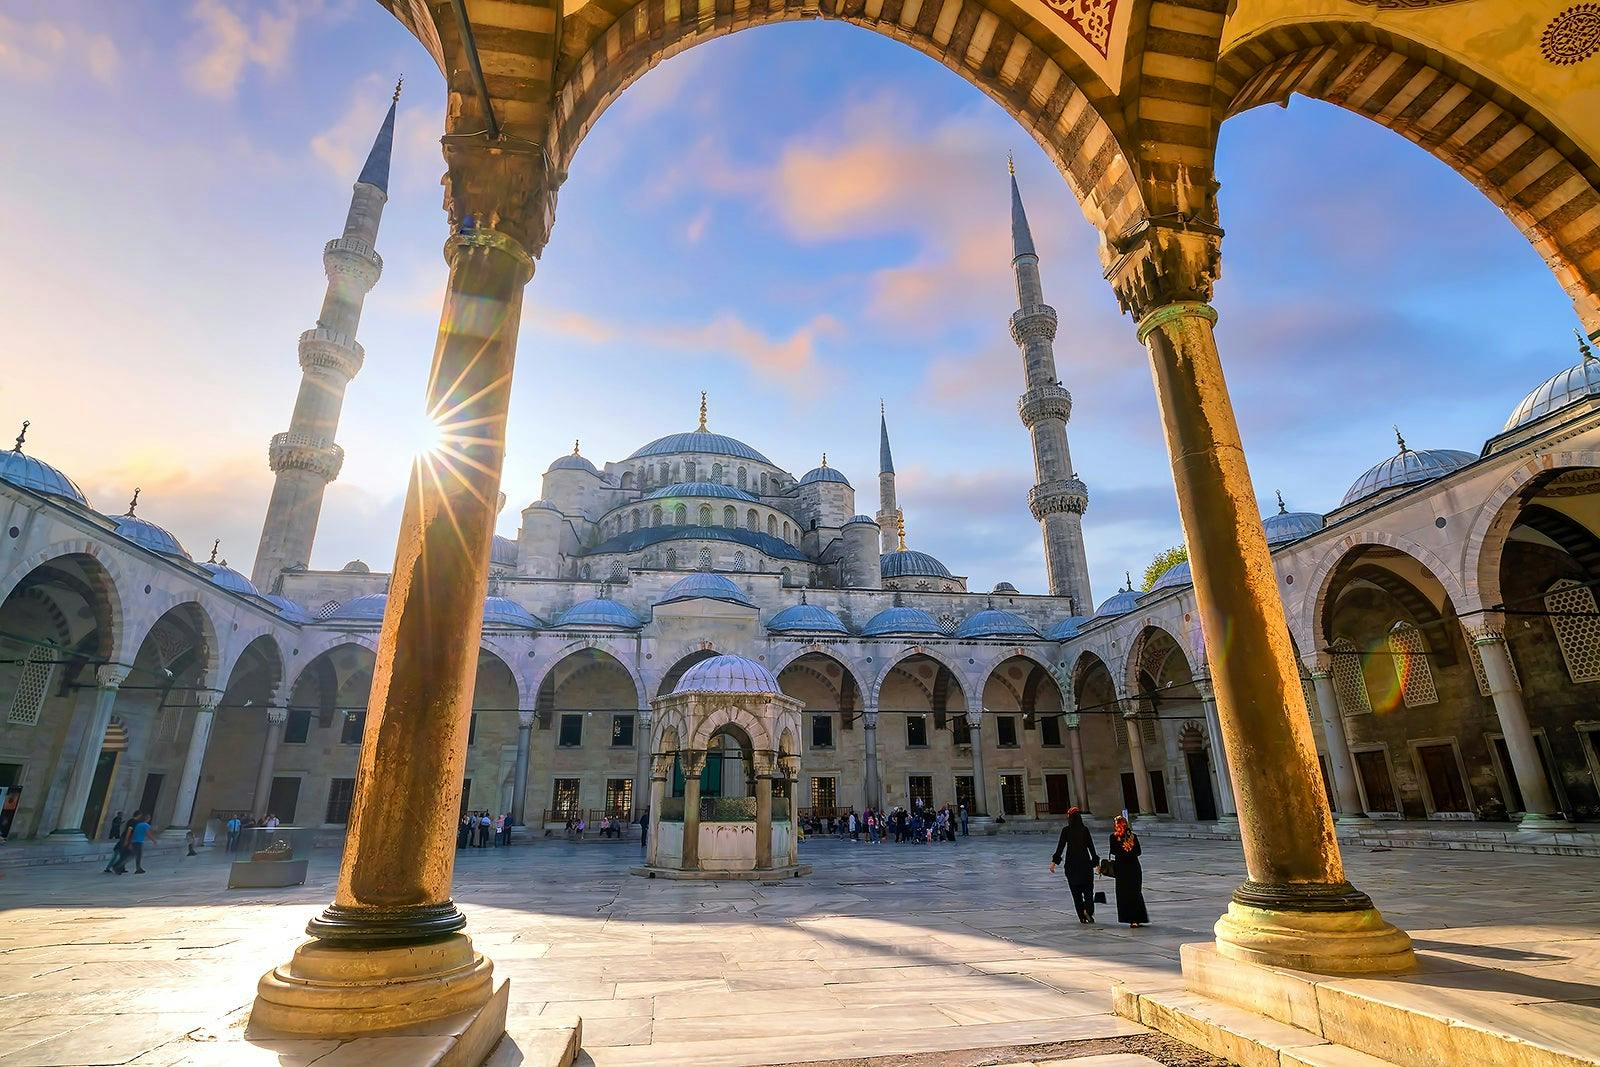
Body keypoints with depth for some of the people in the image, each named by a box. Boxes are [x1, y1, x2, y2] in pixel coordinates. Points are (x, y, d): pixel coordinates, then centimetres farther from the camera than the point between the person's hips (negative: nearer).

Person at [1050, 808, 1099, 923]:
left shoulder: (1066, 830, -5)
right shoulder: (1085, 829, -1)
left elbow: (1060, 847, -8)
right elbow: (1091, 847, 0)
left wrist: (1054, 862, -6)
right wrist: (1096, 862, 9)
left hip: (1071, 863, -1)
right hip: (1085, 862, 1)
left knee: (1076, 892, 8)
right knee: (1088, 889, 9)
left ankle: (1082, 916, 5)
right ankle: (1088, 909, -14)